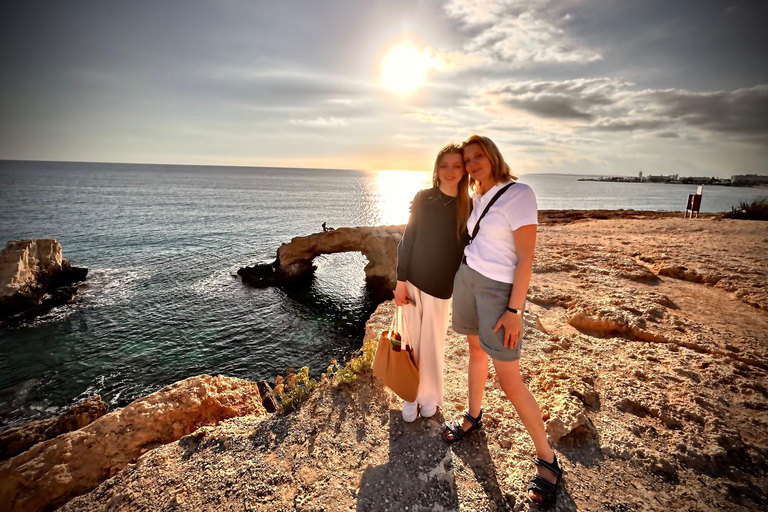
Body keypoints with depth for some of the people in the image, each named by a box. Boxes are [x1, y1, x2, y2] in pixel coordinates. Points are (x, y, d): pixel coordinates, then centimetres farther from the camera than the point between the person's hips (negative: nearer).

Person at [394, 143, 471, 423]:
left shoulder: (468, 207, -1)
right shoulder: (423, 198, -2)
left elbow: (466, 249, 3)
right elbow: (407, 239, -2)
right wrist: (401, 279, -7)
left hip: (442, 285, 0)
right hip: (413, 280, 1)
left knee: (432, 342, 9)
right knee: (411, 338, 8)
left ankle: (430, 394, 29)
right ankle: (411, 394, 24)